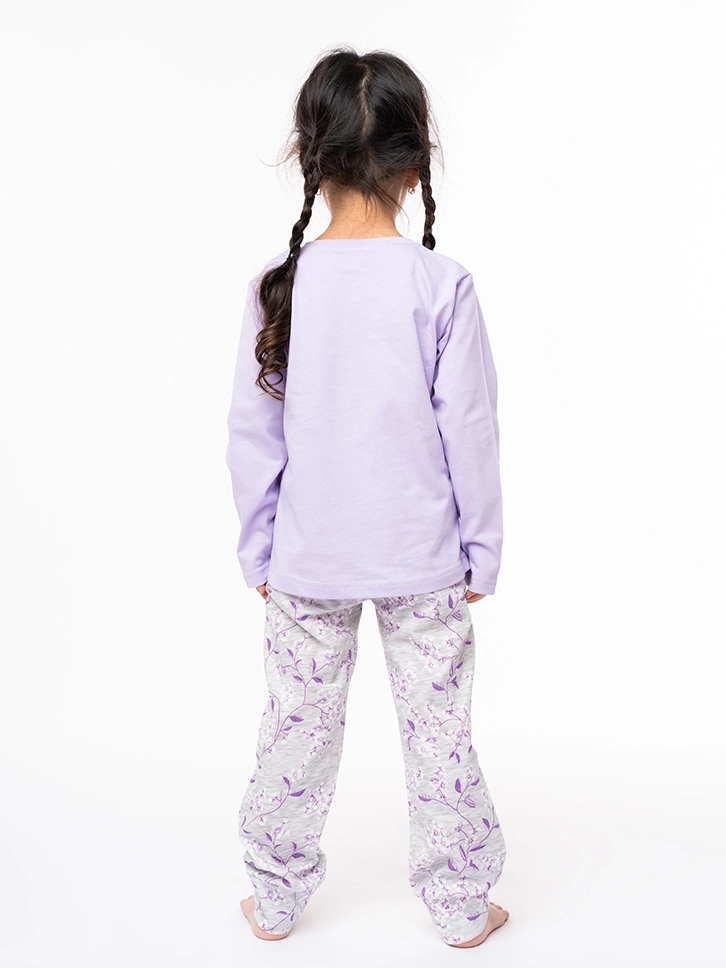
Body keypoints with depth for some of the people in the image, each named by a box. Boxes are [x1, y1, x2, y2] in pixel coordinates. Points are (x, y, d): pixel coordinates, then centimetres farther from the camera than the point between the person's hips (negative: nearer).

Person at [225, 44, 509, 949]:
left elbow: (253, 436, -2)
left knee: (296, 730, 15)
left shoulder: (279, 287, -7)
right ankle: (462, 907, 29)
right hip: (423, 559, -1)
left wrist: (259, 549, 10)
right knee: (439, 730, 12)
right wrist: (481, 552, 4)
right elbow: (470, 434, -8)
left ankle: (275, 900, 32)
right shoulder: (441, 285, -12)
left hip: (305, 563, 2)